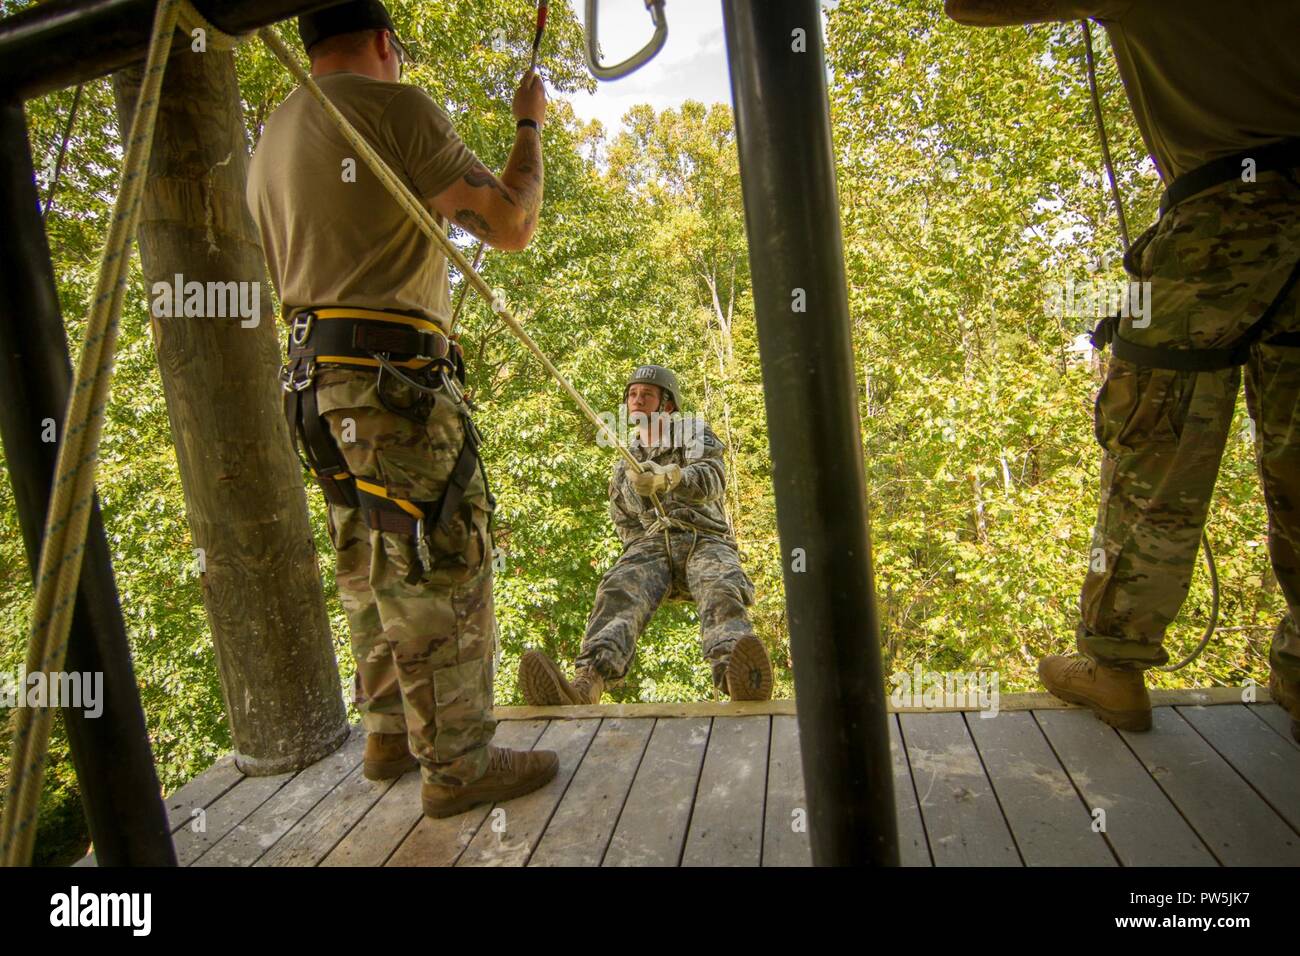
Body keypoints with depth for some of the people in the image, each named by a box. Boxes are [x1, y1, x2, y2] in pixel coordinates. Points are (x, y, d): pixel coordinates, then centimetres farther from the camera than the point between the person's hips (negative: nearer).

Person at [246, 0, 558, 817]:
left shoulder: (271, 139, 22)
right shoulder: (394, 106, -4)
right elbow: (511, 226, -8)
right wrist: (531, 123, 9)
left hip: (318, 380, 9)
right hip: (392, 376, -9)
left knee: (377, 574, 15)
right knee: (442, 571, -3)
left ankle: (392, 736, 28)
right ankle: (459, 763, 8)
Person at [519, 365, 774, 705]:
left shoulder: (695, 434, 15)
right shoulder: (623, 467, 27)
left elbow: (712, 479, -8)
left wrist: (666, 477, -28)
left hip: (704, 538, -2)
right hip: (648, 543, 3)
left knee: (721, 590, -36)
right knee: (619, 591, -30)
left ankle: (738, 676, -63)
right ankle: (587, 682, -53)